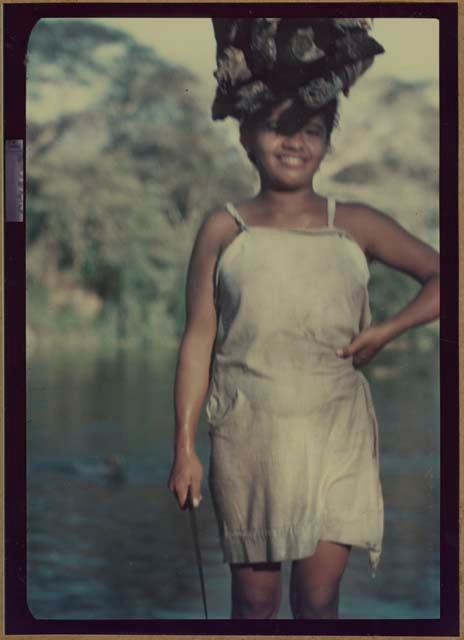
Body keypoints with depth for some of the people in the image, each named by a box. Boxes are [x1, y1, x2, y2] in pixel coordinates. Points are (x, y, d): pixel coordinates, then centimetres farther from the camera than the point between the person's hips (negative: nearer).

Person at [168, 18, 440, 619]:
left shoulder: (354, 226, 3)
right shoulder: (224, 230, 2)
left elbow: (440, 275, 10)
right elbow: (198, 339, 1)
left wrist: (385, 331, -4)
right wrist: (184, 447, -2)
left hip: (335, 436, 0)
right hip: (248, 436, 0)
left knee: (318, 597, 1)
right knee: (254, 597, 7)